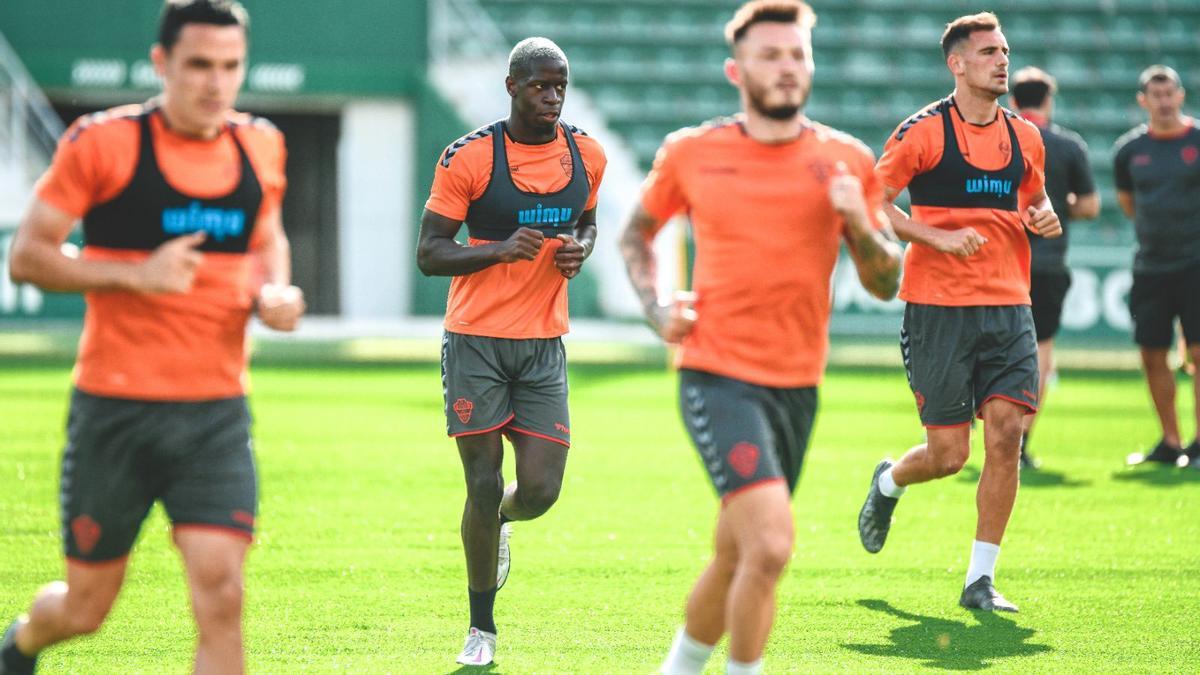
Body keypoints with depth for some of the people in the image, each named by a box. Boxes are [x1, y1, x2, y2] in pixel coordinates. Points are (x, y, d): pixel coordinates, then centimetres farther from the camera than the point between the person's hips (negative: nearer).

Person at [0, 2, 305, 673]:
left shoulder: (260, 147, 6)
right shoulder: (103, 144, -8)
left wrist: (276, 291, 2)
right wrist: (135, 274, -19)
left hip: (217, 414, 3)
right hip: (115, 408, -2)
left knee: (220, 592, -15)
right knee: (86, 608, 9)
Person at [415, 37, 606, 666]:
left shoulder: (586, 156, 4)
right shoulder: (469, 157, -10)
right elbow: (429, 253, -8)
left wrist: (580, 249, 0)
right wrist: (501, 249, -23)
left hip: (543, 344, 3)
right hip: (475, 342, -3)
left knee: (539, 490, -5)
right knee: (484, 486, -2)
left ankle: (501, 520, 35)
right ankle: (482, 627, 15)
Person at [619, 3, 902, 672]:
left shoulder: (847, 161, 3)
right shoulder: (690, 153, 0)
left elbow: (887, 284, 5)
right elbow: (638, 232, 19)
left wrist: (858, 223, -14)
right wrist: (656, 308, 2)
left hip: (798, 385, 4)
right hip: (717, 377, -3)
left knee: (736, 559, 15)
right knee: (771, 546, -22)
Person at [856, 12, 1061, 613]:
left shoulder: (1024, 137, 12)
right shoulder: (924, 131, -5)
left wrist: (1045, 217, 3)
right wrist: (937, 237, -16)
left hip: (1008, 307, 4)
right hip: (938, 308, -4)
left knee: (1006, 434, -9)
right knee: (948, 453, -3)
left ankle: (980, 580, 1)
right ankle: (888, 483, 34)